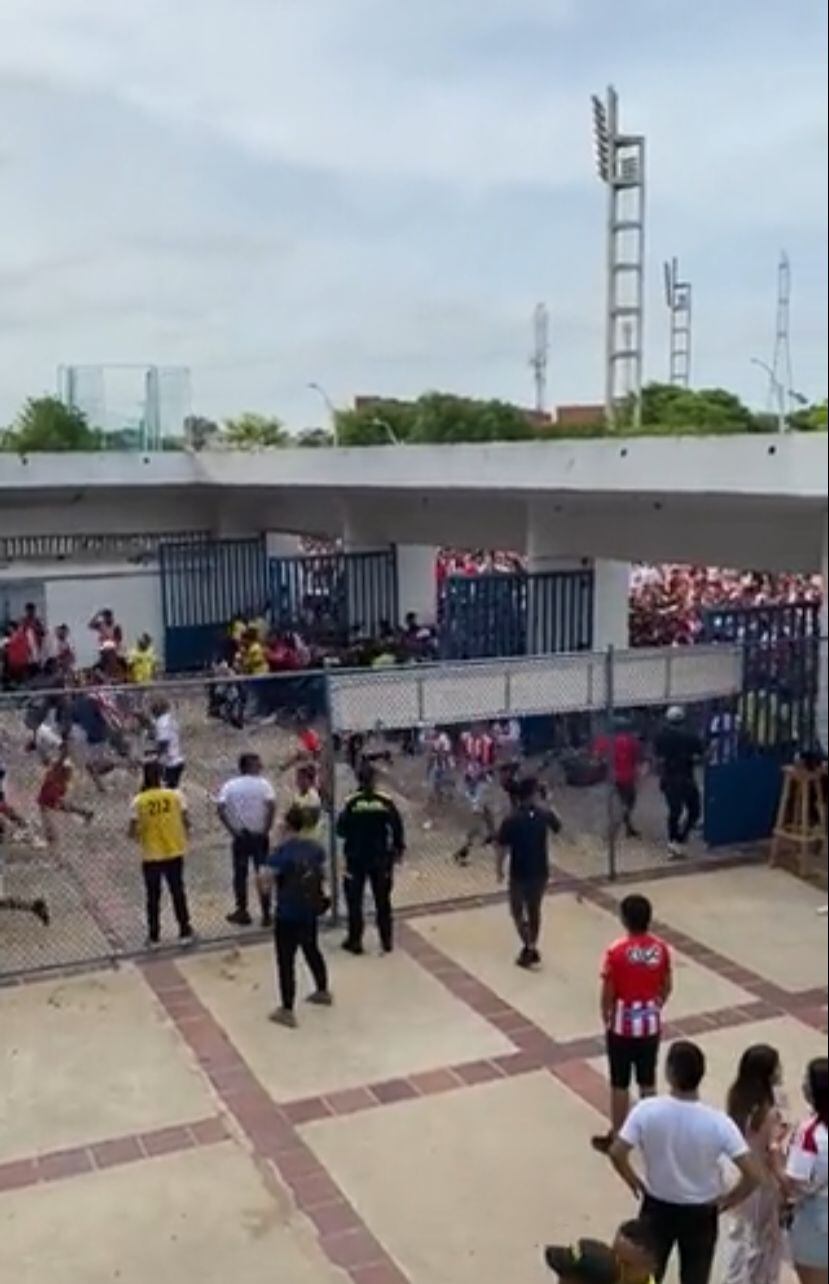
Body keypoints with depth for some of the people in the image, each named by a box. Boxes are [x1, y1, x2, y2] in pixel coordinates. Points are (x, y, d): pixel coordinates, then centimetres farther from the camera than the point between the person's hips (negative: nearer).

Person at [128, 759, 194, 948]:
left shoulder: (139, 801, -11)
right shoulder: (175, 795, -9)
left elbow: (132, 832, -9)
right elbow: (186, 822, -4)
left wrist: (138, 837, 13)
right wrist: (183, 837, 15)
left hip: (151, 856, -1)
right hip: (174, 853, 1)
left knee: (153, 897, 12)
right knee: (178, 892, 14)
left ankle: (153, 937, 19)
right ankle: (185, 932, 21)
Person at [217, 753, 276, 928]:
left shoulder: (229, 786, 0)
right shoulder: (263, 784, -6)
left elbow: (220, 809, -12)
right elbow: (272, 806, -20)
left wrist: (232, 830, -6)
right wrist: (267, 829, -10)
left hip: (240, 836, 1)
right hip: (259, 836, -1)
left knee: (240, 874, 13)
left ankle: (242, 912, 19)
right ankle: (266, 914, 9)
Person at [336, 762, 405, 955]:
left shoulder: (351, 803, -13)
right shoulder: (385, 801, -9)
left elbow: (341, 829, -10)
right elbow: (397, 827, -5)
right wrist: (399, 848, 8)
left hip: (356, 858, -2)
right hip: (380, 857, 2)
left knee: (354, 900, 11)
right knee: (383, 900, 14)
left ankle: (355, 941, 13)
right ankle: (387, 941, 20)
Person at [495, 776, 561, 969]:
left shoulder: (510, 820, -17)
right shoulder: (544, 814, -8)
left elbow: (502, 848, -14)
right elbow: (558, 828, 14)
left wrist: (499, 869, 1)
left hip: (519, 873, -3)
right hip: (541, 872, 3)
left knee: (517, 911, 14)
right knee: (534, 909, 21)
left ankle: (529, 947, 0)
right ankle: (532, 947, 27)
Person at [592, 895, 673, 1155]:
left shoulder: (616, 952, -21)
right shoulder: (661, 948, -8)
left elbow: (608, 995, -13)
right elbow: (667, 987, 3)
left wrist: (606, 1019, 5)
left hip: (623, 1026, -4)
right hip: (651, 1025, 4)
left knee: (620, 1085, 9)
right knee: (648, 1082, 17)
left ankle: (616, 1138, 20)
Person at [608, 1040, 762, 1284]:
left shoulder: (647, 1111, -24)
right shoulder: (718, 1122, -25)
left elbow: (617, 1154, -21)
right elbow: (753, 1175, -25)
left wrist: (636, 1184, -2)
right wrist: (728, 1200, -6)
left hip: (657, 1207, 1)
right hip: (700, 1213, -1)